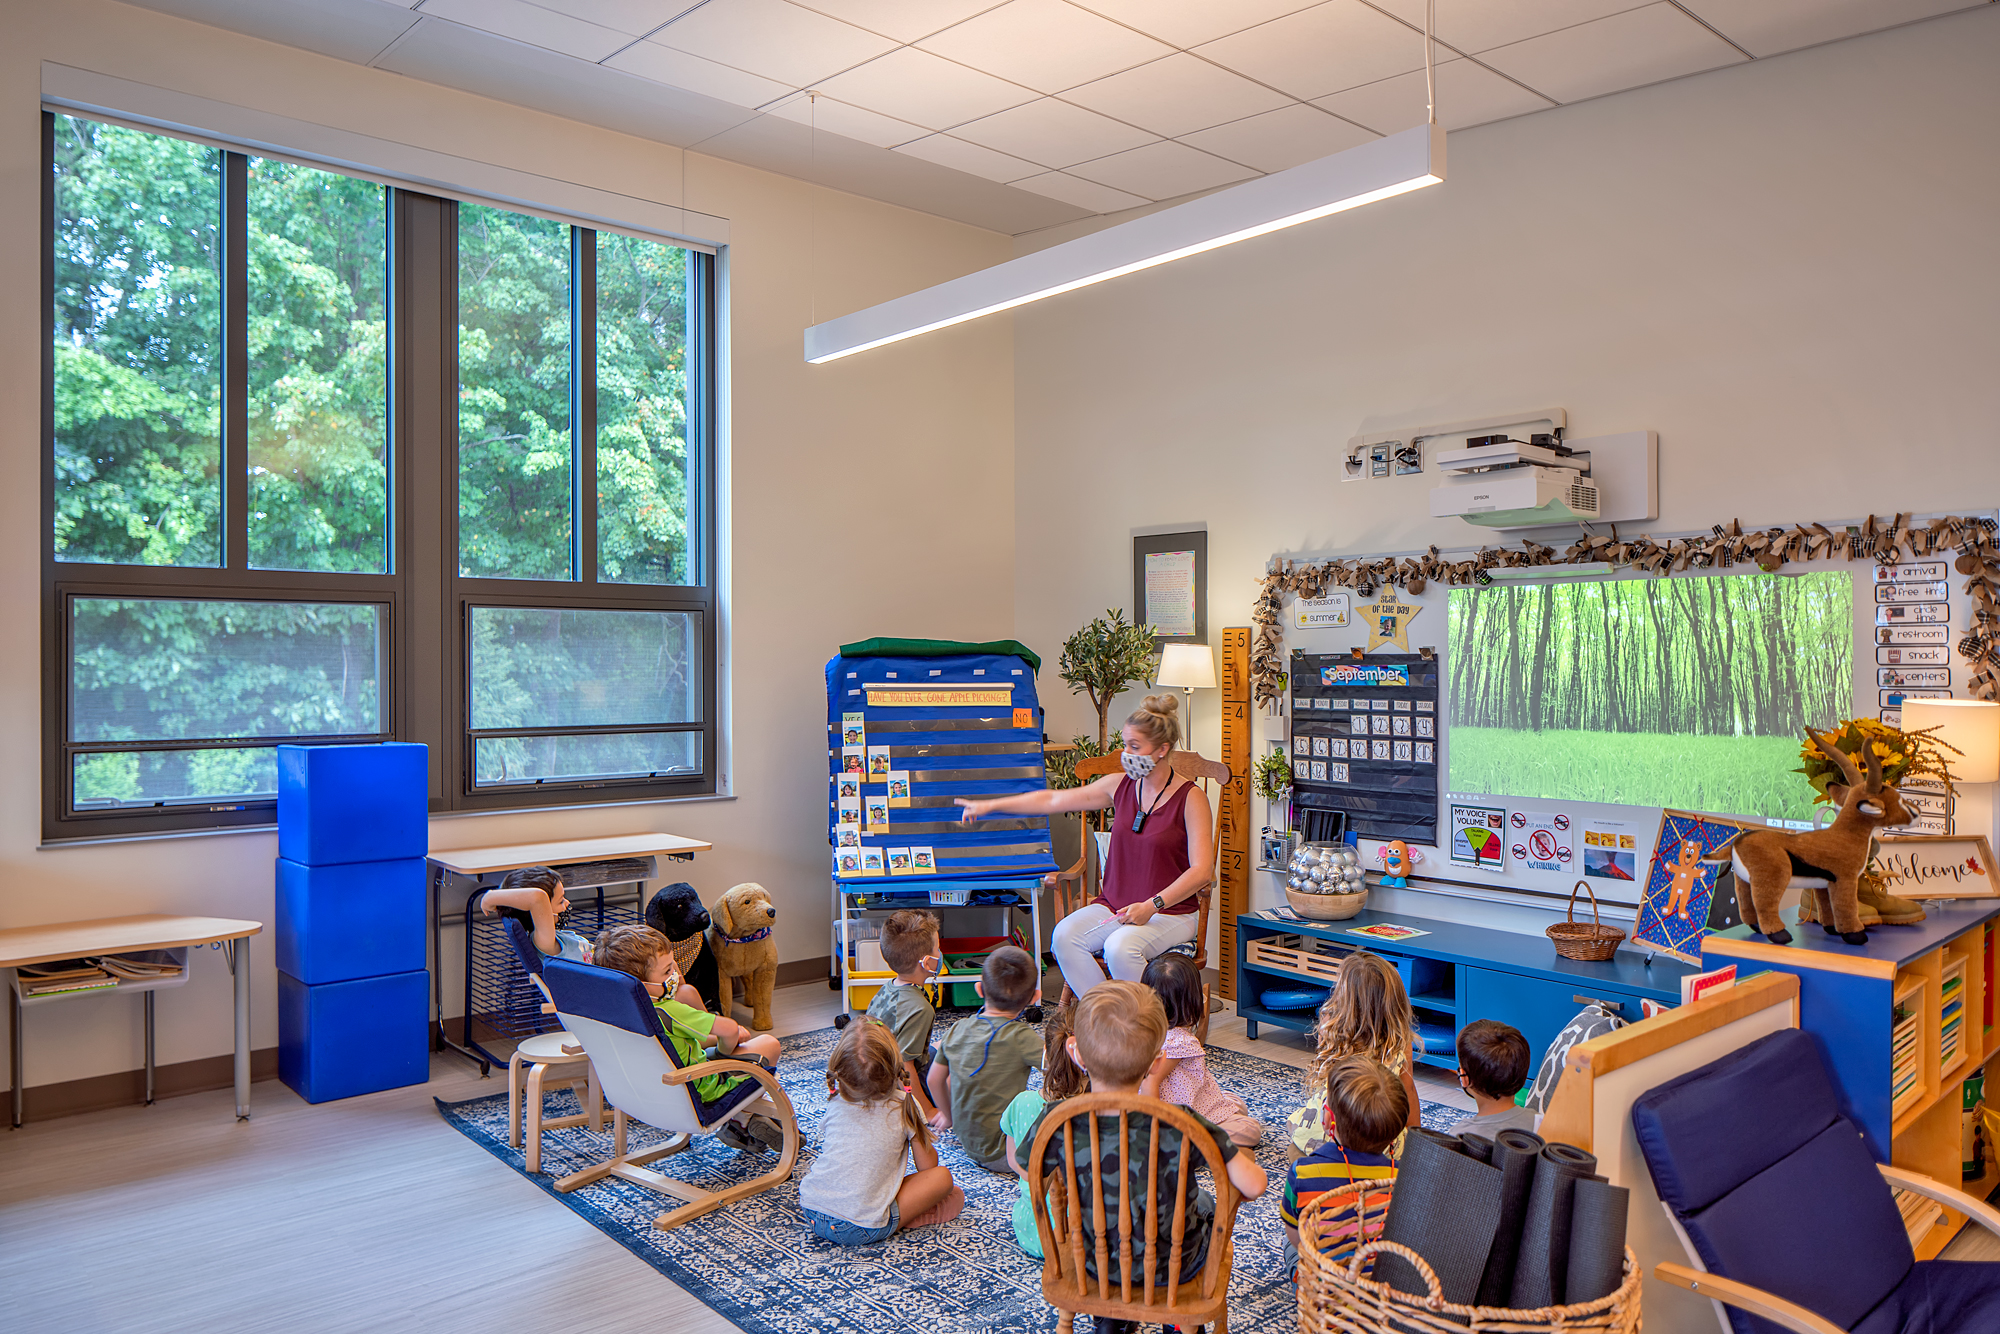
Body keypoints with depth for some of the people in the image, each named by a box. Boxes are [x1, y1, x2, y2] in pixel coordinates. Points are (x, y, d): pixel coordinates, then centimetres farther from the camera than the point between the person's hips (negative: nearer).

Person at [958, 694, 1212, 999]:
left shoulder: (1191, 799, -8)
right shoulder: (1119, 786, 7)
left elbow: (1202, 870, -14)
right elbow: (1052, 800, 12)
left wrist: (1152, 905, -24)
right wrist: (990, 806, 10)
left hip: (1171, 911, -5)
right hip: (1114, 904, 5)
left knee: (1120, 948, -33)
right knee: (1064, 937, -22)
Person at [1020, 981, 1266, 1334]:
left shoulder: (1057, 1122, -28)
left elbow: (1030, 1173, -8)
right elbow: (1253, 1185, -30)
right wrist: (1247, 1162, -7)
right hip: (1174, 1267, -1)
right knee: (1203, 1202, 31)